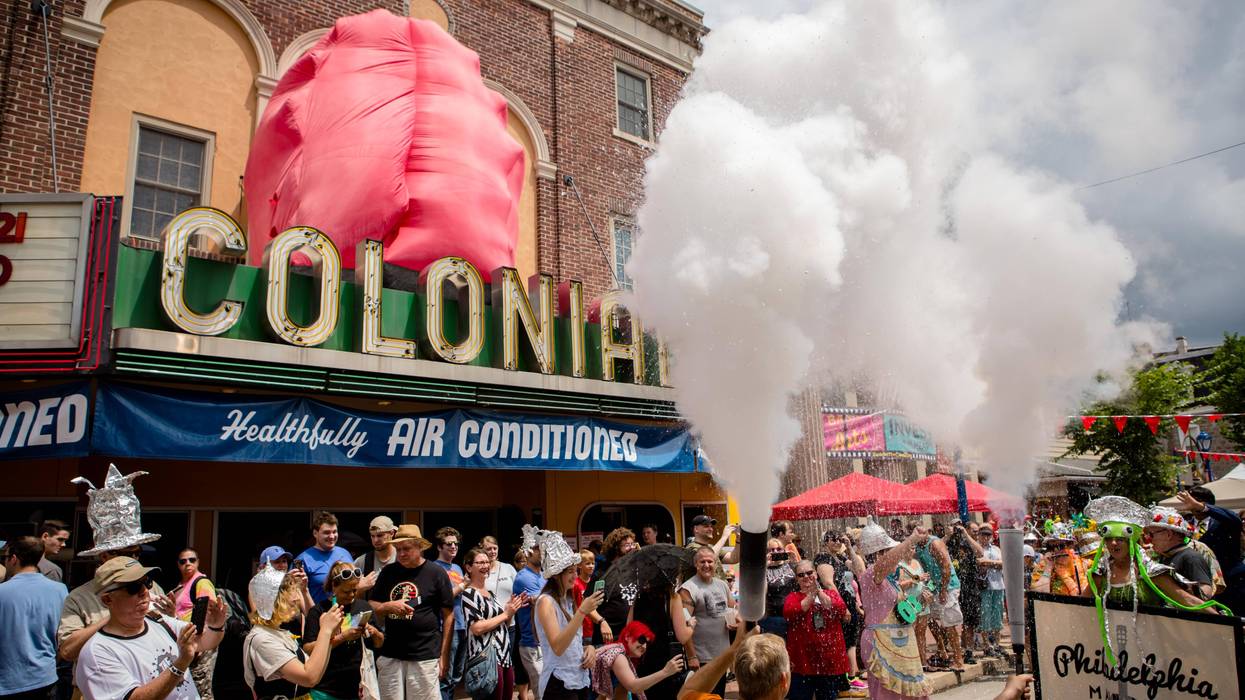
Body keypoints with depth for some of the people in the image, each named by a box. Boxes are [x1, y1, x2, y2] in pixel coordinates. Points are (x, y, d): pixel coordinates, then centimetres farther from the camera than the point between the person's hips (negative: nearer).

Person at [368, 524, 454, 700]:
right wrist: (388, 606, -9)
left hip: (425, 657, -3)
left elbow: (448, 616, 0)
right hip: (390, 655, 3)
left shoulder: (436, 573, -2)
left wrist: (444, 655, -3)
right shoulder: (388, 572, 8)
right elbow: (371, 607, 13)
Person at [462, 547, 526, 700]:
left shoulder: (490, 593, 16)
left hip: (505, 656, 8)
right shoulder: (469, 593, -9)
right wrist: (506, 614, -12)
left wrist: (511, 610, 4)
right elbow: (477, 628, -19)